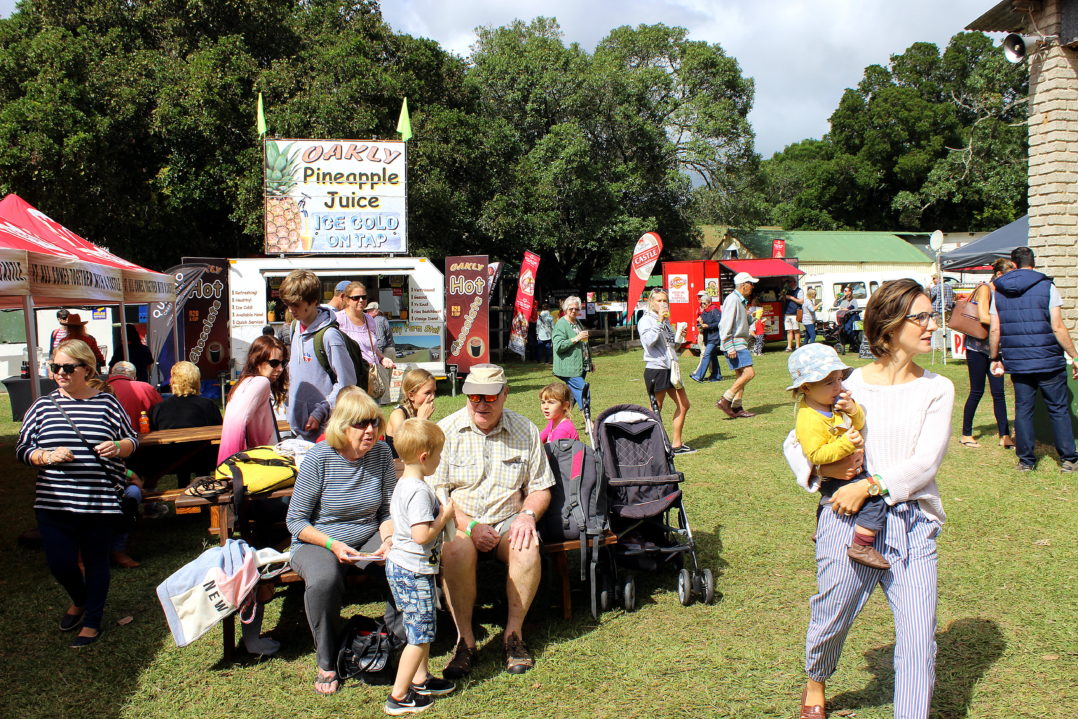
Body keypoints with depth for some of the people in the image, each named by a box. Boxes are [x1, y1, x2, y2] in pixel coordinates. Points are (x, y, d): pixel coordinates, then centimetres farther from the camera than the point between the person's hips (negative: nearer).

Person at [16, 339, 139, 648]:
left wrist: (118, 447, -15)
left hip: (101, 503, -1)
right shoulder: (43, 406, 4)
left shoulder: (107, 403, 1)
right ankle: (79, 600, 36)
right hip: (55, 504, 2)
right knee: (60, 563, 3)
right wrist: (47, 457, -13)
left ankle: (93, 621, 28)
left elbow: (132, 440, 7)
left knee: (96, 561, 9)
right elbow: (22, 449, 6)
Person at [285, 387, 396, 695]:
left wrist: (387, 540, -15)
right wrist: (333, 544, -22)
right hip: (318, 542, -3)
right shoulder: (319, 458, -15)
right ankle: (327, 663, -11)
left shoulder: (381, 453, -4)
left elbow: (388, 511, 5)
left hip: (368, 538, 3)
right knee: (323, 580, -37)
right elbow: (296, 520, -9)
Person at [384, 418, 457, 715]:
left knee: (422, 628, 22)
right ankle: (398, 697, 7)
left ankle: (420, 679, 35)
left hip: (399, 566, 10)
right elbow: (422, 535, -29)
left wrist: (439, 512, 13)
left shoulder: (402, 485, 8)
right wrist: (444, 516, -14)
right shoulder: (419, 491, -24)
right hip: (413, 571, -10)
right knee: (421, 633, 0)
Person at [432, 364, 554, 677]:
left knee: (528, 547, -30)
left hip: (508, 520, 1)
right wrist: (469, 526, -19)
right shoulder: (445, 431, -3)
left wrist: (528, 514, -12)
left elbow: (540, 488, 10)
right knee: (457, 550, -34)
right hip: (460, 521, -1)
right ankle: (465, 638, -17)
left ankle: (514, 633, -11)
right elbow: (435, 492, -6)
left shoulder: (525, 431, 3)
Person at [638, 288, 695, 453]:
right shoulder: (646, 320, -8)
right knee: (656, 409, -3)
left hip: (670, 368, 8)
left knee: (684, 405, 10)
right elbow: (648, 341, -25)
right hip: (655, 370, -8)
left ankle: (676, 444, 18)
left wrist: (679, 335, 6)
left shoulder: (666, 321, 16)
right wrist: (659, 322, -23)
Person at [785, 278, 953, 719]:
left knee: (918, 638, -6)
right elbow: (794, 442, 10)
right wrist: (821, 468, -9)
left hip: (913, 523, 1)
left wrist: (870, 485, -18)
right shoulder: (849, 387, 2)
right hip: (848, 521, 0)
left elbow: (925, 463, -7)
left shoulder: (937, 390, 3)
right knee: (831, 617, 15)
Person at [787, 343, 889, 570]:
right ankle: (861, 547, -18)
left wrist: (853, 409, -14)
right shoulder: (809, 420, -28)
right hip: (832, 478, -10)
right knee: (875, 497, -25)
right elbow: (815, 455, -33)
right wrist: (845, 444, -39)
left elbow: (858, 424, 7)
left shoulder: (835, 403, 1)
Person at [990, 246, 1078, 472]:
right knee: (1059, 410, 7)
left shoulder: (998, 291, 3)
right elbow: (1058, 328, -9)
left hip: (1017, 362, 3)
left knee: (1023, 409, 9)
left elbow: (994, 330, 3)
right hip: (1048, 361, -2)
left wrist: (995, 358, 14)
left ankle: (1025, 460, 13)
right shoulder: (1046, 287, -6)